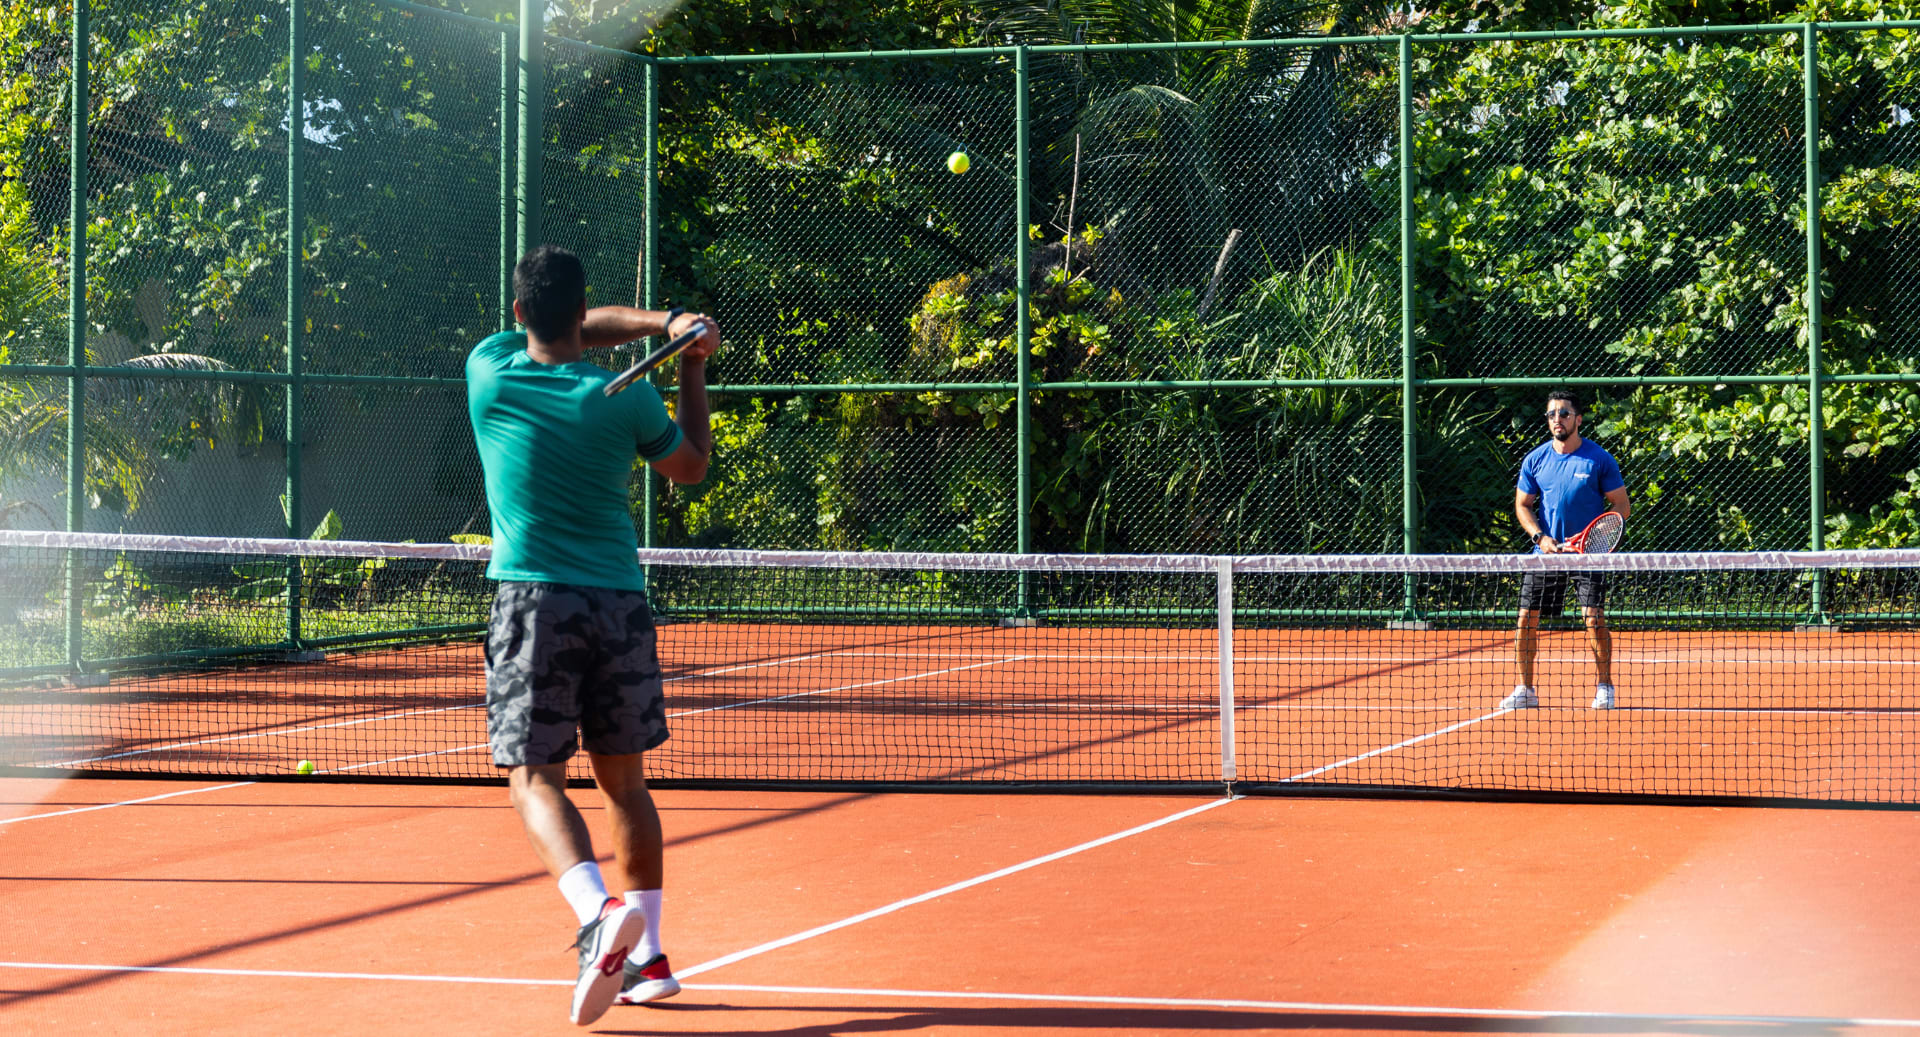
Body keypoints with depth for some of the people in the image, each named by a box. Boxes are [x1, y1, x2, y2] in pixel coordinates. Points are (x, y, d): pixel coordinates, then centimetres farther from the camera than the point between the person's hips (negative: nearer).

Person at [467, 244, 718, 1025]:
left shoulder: (488, 370, -1)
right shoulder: (625, 399, -2)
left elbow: (574, 333, 16)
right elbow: (691, 466, 17)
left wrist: (663, 320, 6)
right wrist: (693, 367, 22)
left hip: (533, 601, -2)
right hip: (619, 602, 2)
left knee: (532, 777, -5)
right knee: (623, 780, 13)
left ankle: (599, 912, -30)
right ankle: (648, 956, 14)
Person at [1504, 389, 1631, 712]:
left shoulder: (1599, 459, -4)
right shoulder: (1535, 460, 4)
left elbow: (1621, 505, -1)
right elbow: (1522, 505, 10)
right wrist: (1540, 537, -7)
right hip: (1547, 551, 3)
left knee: (1594, 619, -12)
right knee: (1527, 619, 0)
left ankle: (1604, 687, 4)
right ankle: (1525, 690, 13)